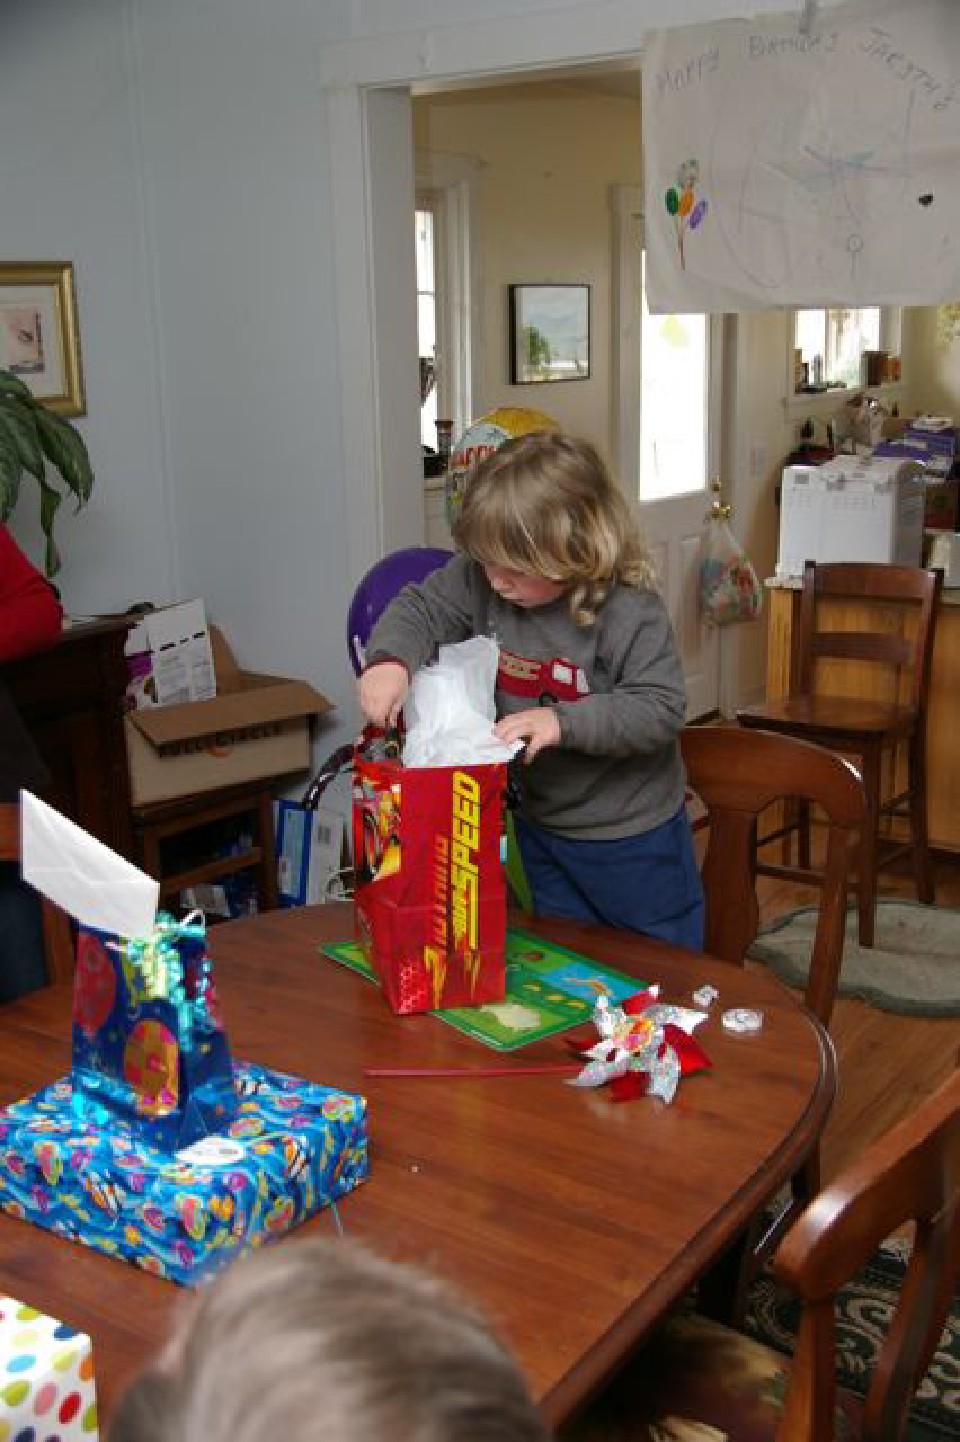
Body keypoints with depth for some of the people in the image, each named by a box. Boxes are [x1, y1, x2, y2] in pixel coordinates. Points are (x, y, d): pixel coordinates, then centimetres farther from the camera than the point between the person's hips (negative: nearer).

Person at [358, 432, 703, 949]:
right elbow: (422, 607, -5)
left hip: (632, 836, -5)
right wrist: (390, 658, -26)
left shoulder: (630, 613, -27)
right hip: (542, 824, 5)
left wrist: (566, 722, -37)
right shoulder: (483, 579, -13)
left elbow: (660, 709, -27)